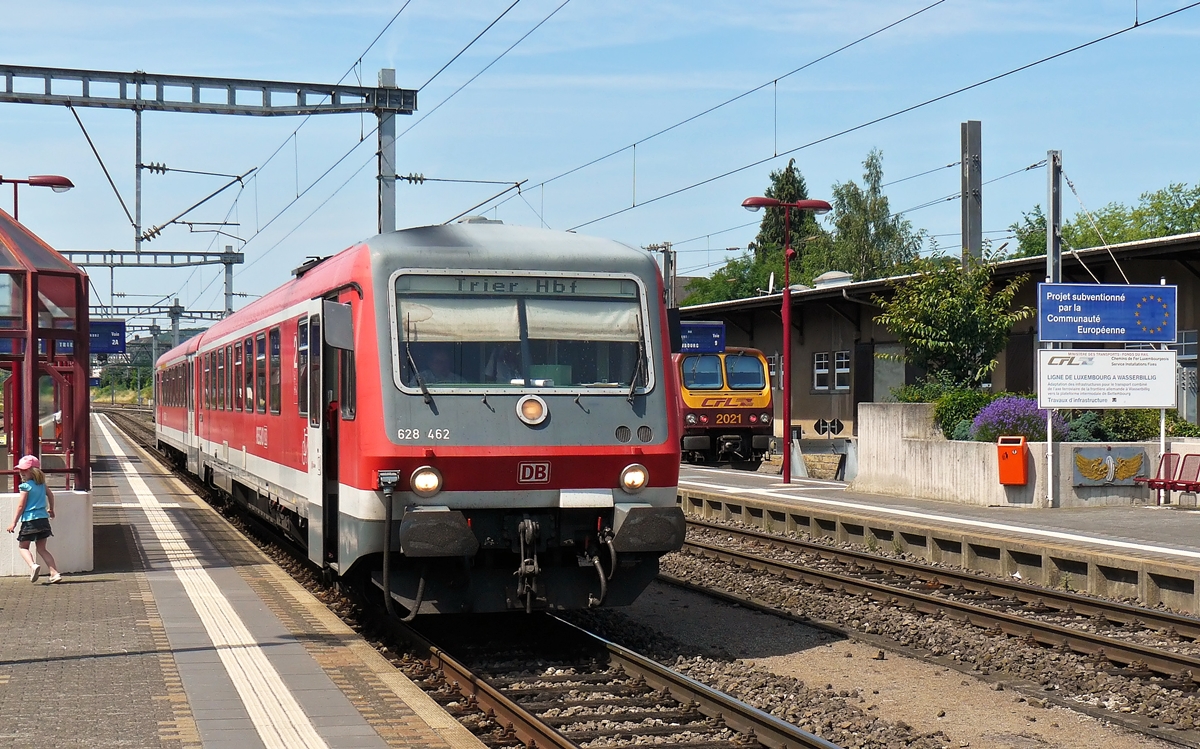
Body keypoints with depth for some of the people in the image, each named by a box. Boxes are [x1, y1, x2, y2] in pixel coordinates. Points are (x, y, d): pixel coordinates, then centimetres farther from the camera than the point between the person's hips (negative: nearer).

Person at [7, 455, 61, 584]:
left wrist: (14, 523, -5)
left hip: (29, 520, -6)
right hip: (43, 519, 6)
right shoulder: (42, 484, 10)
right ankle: (55, 573, 2)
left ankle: (33, 565, -19)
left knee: (23, 547, 9)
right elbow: (50, 495, 26)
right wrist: (51, 510, 44)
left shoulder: (25, 486, -10)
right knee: (42, 548, 13)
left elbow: (21, 506, -10)